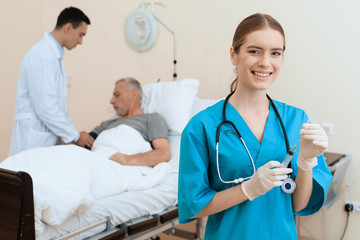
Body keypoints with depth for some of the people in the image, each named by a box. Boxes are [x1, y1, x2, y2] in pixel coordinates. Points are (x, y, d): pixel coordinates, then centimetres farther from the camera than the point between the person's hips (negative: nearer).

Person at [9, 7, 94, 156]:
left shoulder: (55, 55, 16)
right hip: (33, 143, -9)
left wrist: (74, 134, 12)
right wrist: (75, 136, -13)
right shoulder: (41, 55, -16)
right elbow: (45, 107, -21)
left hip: (49, 141, 9)